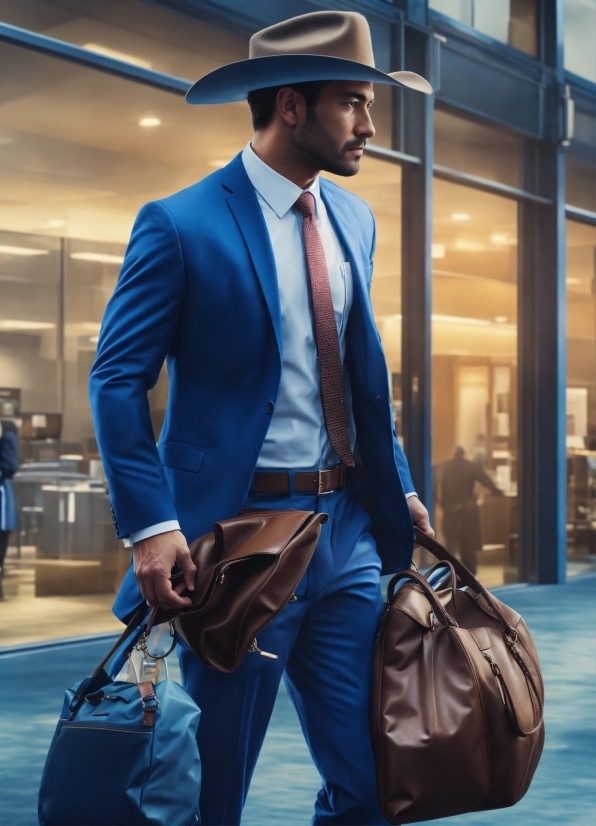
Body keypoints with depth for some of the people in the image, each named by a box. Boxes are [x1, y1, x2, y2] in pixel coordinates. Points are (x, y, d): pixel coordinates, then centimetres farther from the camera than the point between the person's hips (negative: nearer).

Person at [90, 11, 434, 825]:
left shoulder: (355, 221, 11)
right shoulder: (181, 225, -10)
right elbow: (117, 381, -11)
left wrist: (400, 489, 13)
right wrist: (152, 525, -19)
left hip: (345, 533, 6)